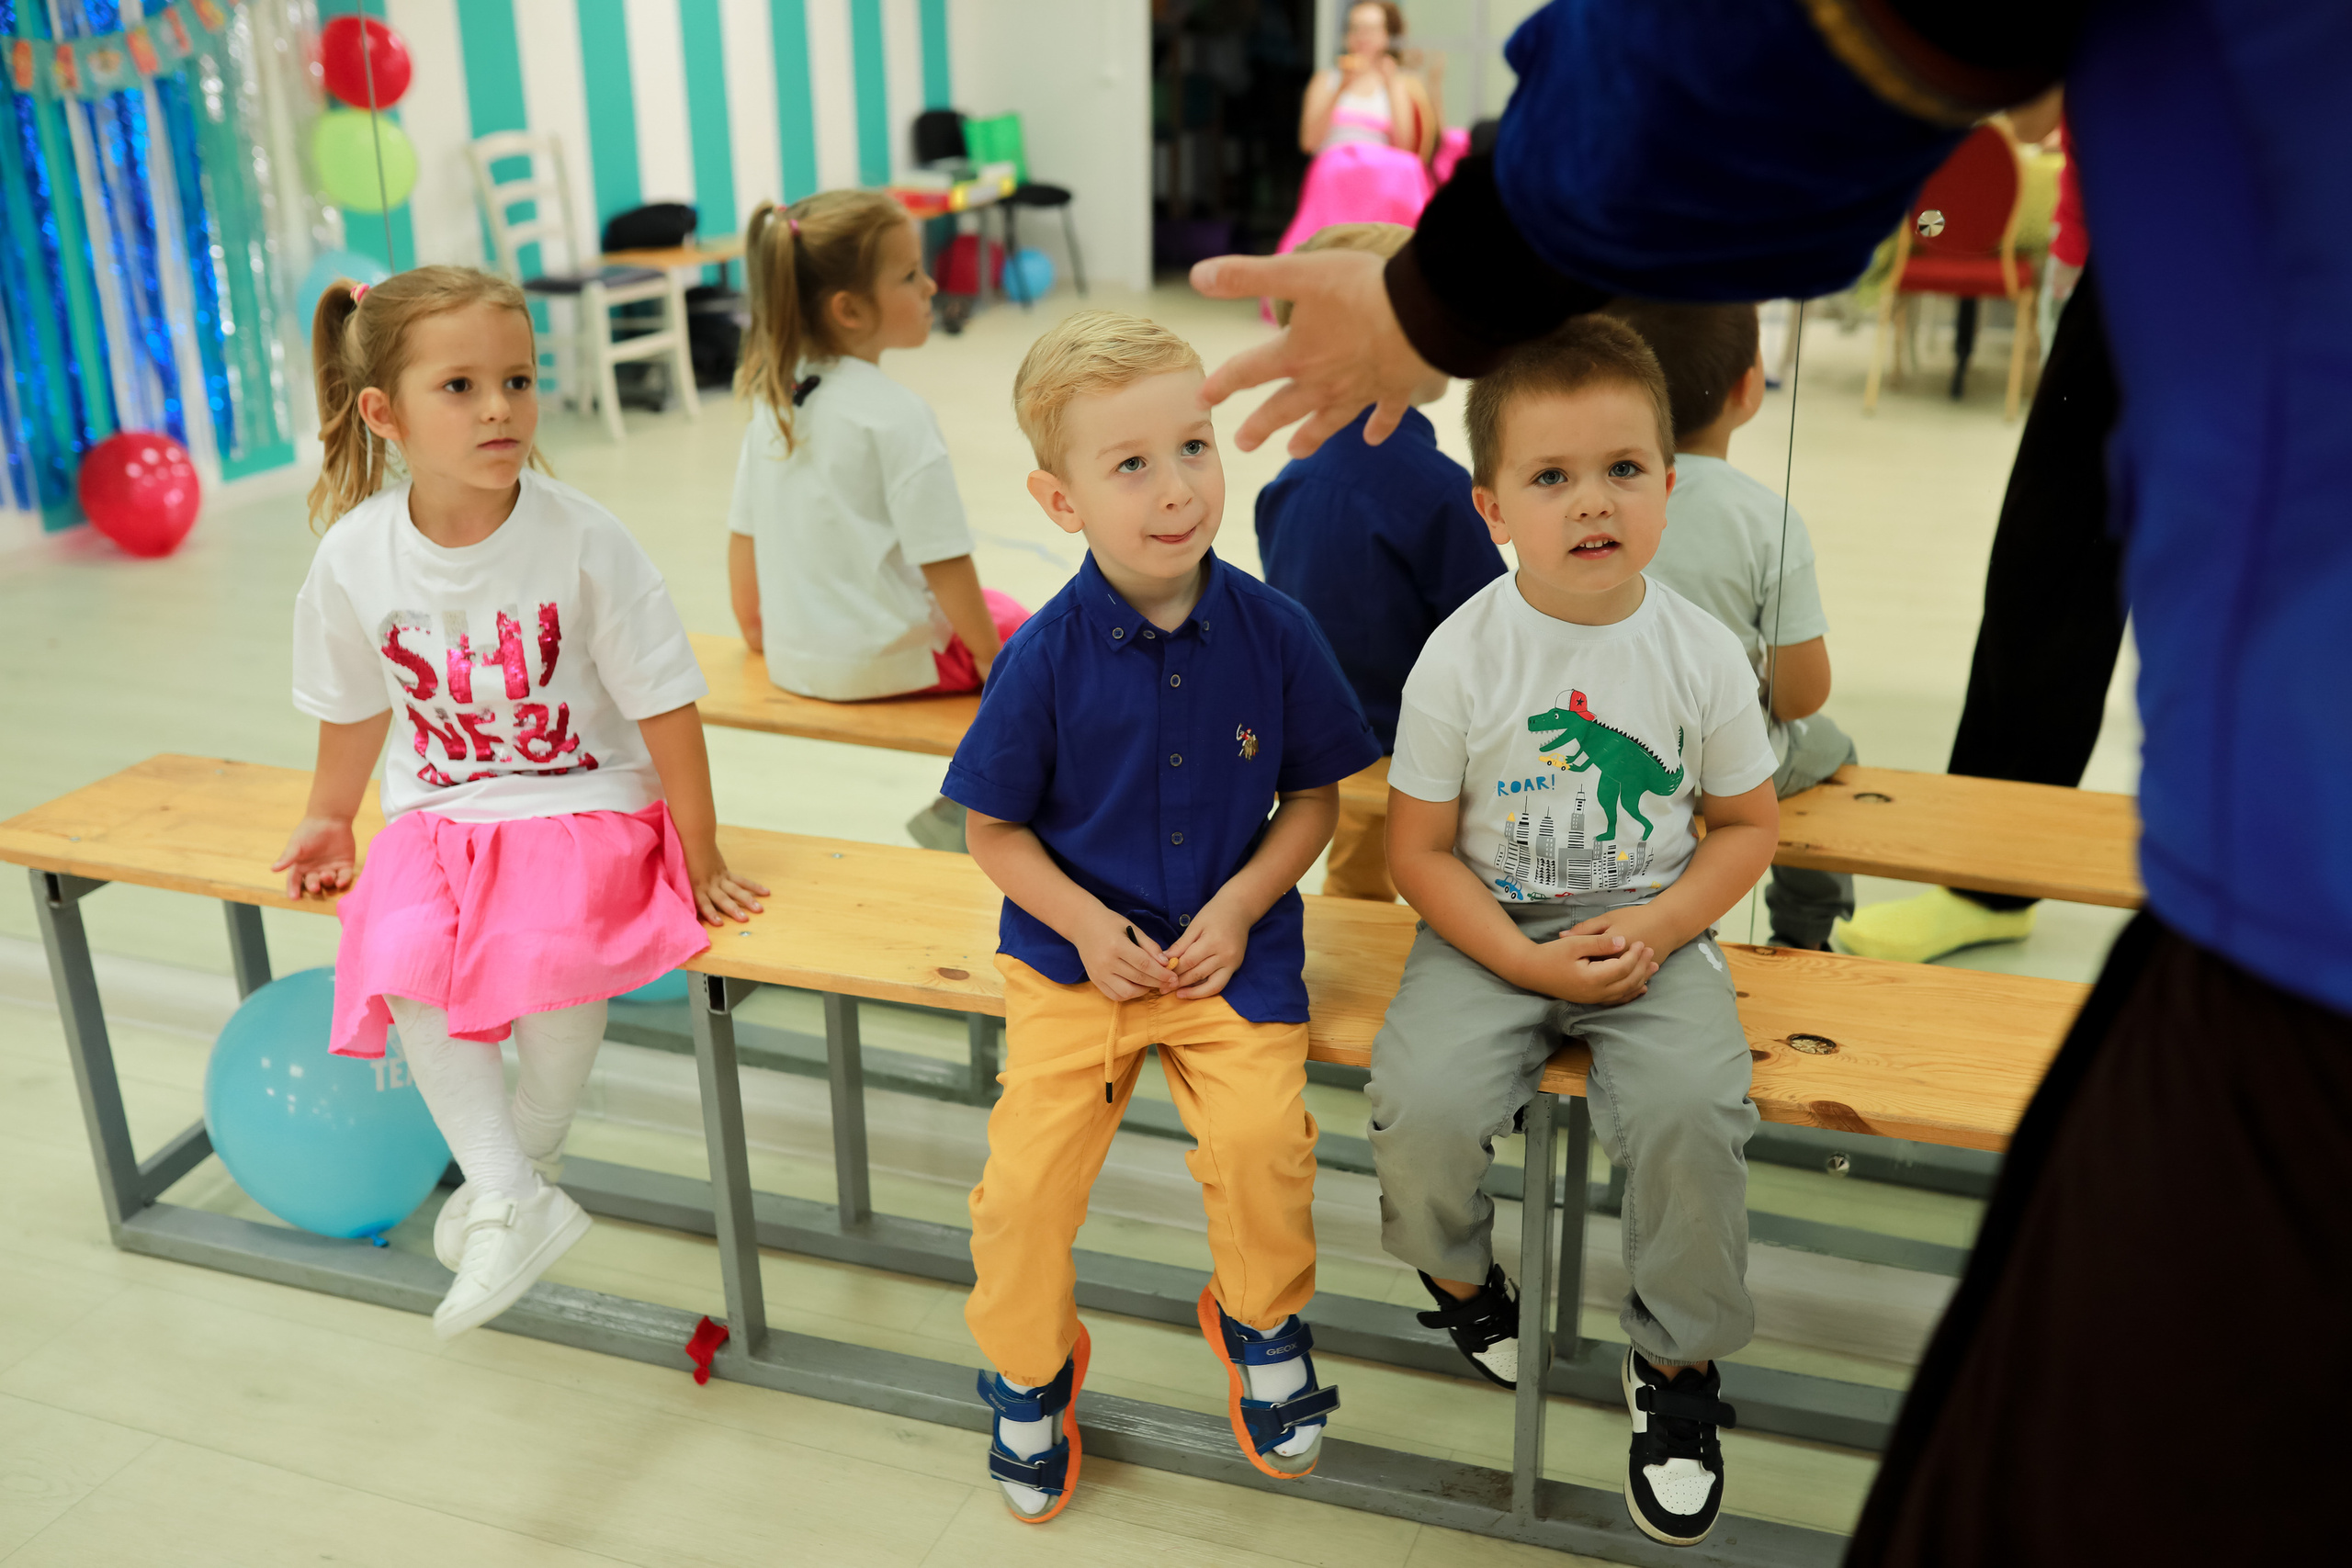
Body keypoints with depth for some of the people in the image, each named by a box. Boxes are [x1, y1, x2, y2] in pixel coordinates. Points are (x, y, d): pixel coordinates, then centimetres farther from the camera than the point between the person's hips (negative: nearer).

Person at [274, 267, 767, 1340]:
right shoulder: (354, 557, -9)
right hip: (439, 815, 3)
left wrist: (701, 863, -8)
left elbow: (665, 710, -12)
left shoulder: (581, 540, -17)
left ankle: (518, 1163, 0)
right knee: (401, 962, -23)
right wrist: (327, 821, 22)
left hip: (588, 806, -3)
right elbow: (354, 708, 11)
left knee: (552, 956, -29)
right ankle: (518, 1205, -12)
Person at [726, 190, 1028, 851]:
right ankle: (963, 812, 17)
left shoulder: (773, 398, 3)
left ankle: (965, 809, 28)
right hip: (885, 660, -8)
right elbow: (942, 557, -20)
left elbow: (743, 527, 10)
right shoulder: (896, 415, -21)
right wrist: (989, 652, -8)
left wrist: (755, 626, 24)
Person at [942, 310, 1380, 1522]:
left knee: (1260, 1137, -21)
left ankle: (1259, 1322, 15)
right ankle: (1028, 1366, 22)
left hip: (1234, 949, 0)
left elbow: (1314, 795, 4)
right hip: (1075, 946, 0)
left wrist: (1241, 904, -10)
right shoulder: (1046, 656, -10)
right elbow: (995, 831, 0)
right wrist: (1087, 924, -14)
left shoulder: (1271, 630, -7)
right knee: (1026, 1173, -11)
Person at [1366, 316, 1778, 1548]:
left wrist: (1658, 927, -10)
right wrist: (1525, 959, -16)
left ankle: (1677, 1357, 4)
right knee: (1424, 1101, -23)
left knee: (1691, 1109, -25)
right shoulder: (1461, 658, -9)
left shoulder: (1702, 653, -4)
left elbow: (1747, 823, 7)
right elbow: (1419, 848, -4)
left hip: (1654, 936, 1)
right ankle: (1454, 1265, 15)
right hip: (1493, 935, 0)